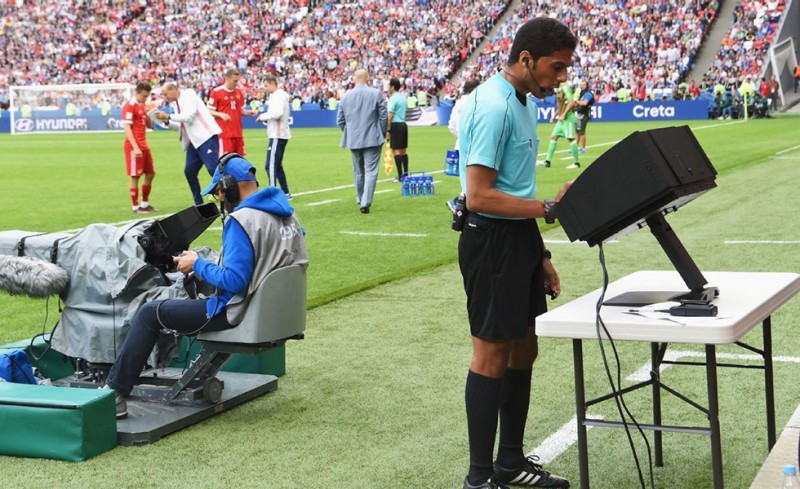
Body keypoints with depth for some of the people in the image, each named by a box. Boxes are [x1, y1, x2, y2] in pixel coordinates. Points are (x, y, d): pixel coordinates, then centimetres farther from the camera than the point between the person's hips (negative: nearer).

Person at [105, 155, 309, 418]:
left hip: (239, 314, -9)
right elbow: (299, 261, 16)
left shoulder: (241, 220, -21)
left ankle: (114, 394, 9)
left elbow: (234, 281, -27)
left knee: (149, 313, 5)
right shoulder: (286, 212, 5)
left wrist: (197, 265, -11)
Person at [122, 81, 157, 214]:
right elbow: (127, 128, -17)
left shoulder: (142, 105, 14)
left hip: (143, 145, 9)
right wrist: (135, 147, -24)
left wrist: (149, 113, 0)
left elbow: (148, 125, 20)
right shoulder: (129, 106, -12)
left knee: (150, 174, 11)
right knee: (134, 176, -2)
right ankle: (135, 207, 4)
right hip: (134, 147, -9)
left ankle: (145, 203, 22)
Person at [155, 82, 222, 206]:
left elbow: (188, 116, -20)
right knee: (189, 171, 5)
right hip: (195, 140, 9)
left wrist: (168, 116, -13)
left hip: (206, 137, -9)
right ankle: (199, 204, 13)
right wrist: (167, 122, 4)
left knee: (213, 168, -17)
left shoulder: (189, 95, -9)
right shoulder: (176, 103, 15)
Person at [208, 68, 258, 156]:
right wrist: (220, 114, -23)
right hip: (224, 132, -6)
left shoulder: (239, 92, 12)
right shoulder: (216, 92, -6)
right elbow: (210, 111, -4)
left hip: (238, 133, 6)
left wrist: (249, 112, -1)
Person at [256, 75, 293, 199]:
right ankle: (285, 193, 20)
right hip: (279, 134, 11)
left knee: (270, 165, -11)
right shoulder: (275, 96, 18)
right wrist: (266, 119, 2)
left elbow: (277, 113, -26)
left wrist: (263, 116, -13)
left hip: (278, 135, -11)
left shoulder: (279, 96, -13)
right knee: (277, 165, 16)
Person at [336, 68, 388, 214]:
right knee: (371, 171, -3)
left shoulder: (345, 96, 2)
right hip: (372, 139, -3)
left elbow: (340, 121, 6)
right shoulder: (376, 93, -7)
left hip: (353, 140, 4)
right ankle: (365, 203, -13)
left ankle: (360, 200, 26)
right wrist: (381, 133, 9)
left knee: (358, 172, 16)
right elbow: (383, 116, -4)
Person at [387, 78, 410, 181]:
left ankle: (400, 176, -11)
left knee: (396, 150, -8)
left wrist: (387, 130, -15)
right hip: (403, 124, 8)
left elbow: (390, 115, -16)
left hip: (395, 125, -8)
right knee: (403, 149, 13)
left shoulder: (393, 99, -12)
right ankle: (405, 173, 17)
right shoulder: (403, 97, 12)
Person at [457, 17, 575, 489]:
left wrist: (540, 254, 19)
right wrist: (550, 208, -26)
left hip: (519, 237, 10)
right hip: (493, 241, -10)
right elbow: (479, 196, -23)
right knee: (493, 354, -3)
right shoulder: (493, 107, -18)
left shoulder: (521, 102, 13)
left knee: (524, 349, 15)